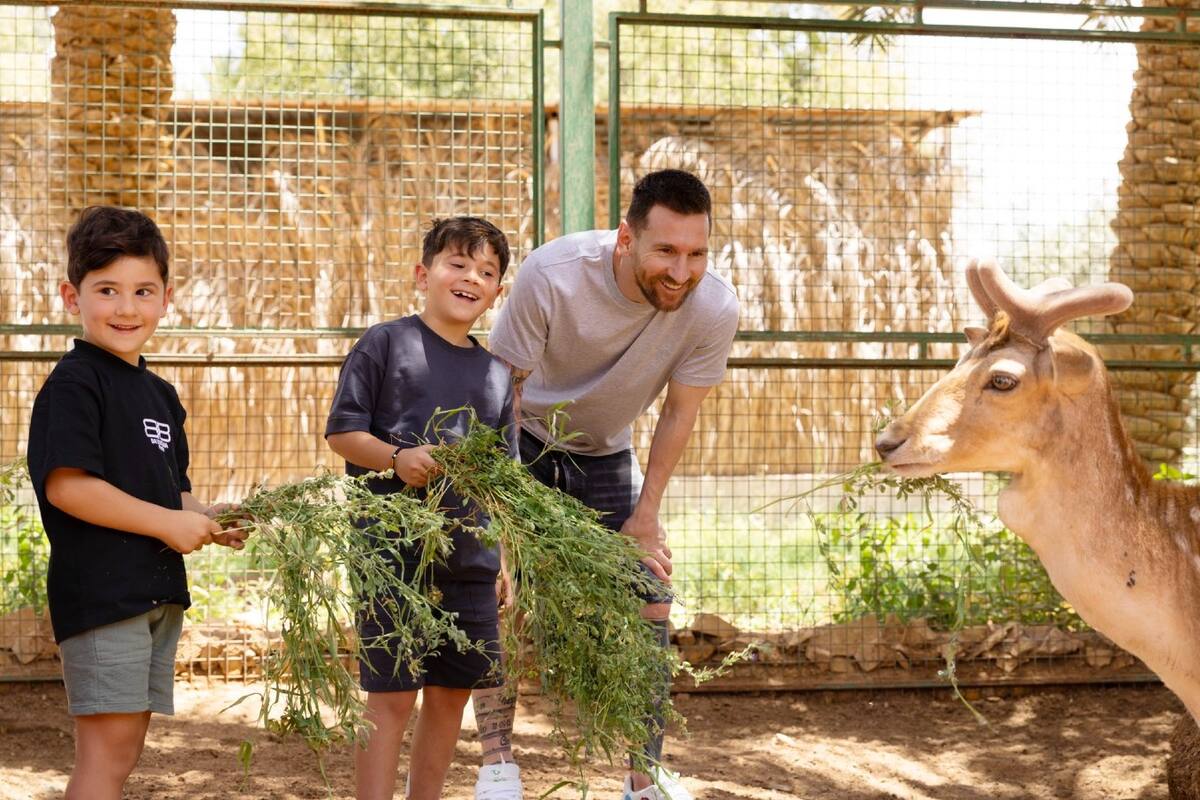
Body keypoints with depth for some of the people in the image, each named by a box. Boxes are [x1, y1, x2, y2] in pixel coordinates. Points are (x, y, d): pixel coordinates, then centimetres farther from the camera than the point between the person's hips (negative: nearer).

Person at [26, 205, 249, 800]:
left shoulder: (160, 394, 17)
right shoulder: (73, 385, -10)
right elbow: (65, 485, -21)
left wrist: (211, 523, 4)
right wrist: (168, 522, -18)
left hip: (159, 591, 9)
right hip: (99, 589, -9)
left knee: (125, 746, 12)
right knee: (108, 745, -11)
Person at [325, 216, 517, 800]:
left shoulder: (496, 374, 14)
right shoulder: (386, 344, -2)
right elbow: (340, 431, -5)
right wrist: (398, 459, -20)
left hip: (470, 553, 6)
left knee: (451, 691, 12)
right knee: (391, 694, -5)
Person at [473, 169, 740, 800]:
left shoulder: (713, 308, -27)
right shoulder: (551, 275, -35)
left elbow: (679, 412, -11)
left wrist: (645, 517, -8)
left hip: (606, 457, 3)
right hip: (523, 443, -3)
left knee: (651, 606, -2)